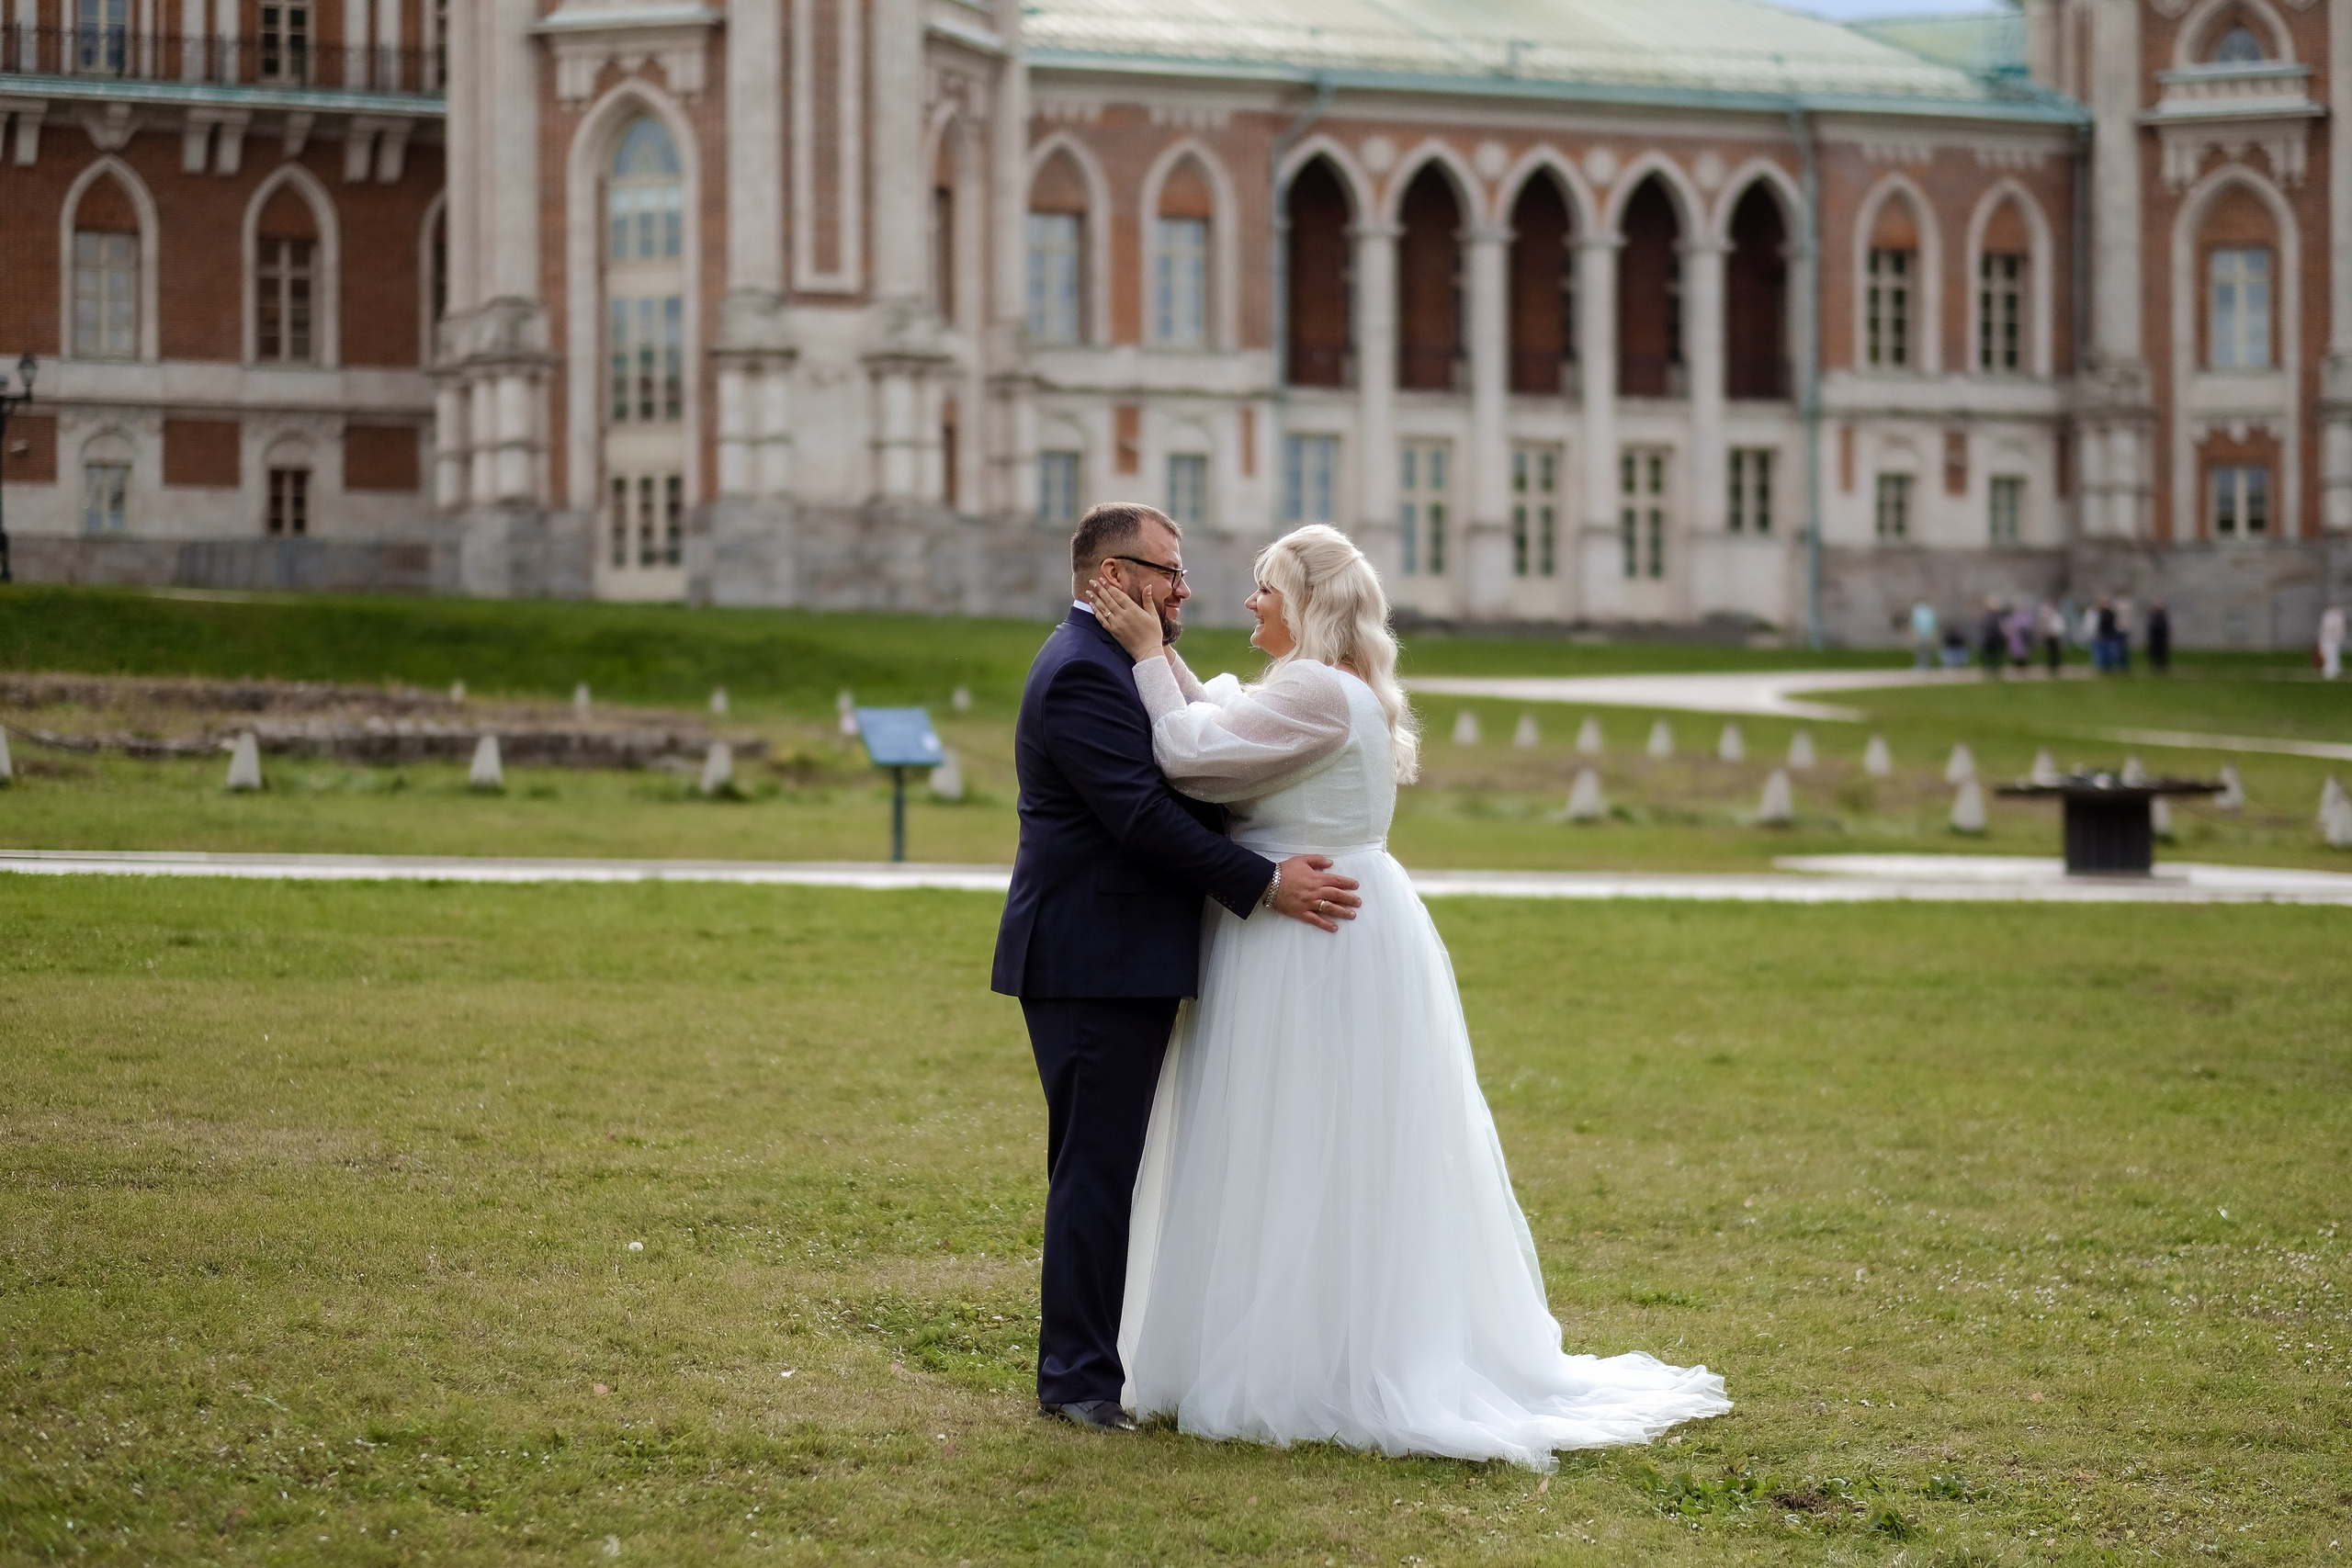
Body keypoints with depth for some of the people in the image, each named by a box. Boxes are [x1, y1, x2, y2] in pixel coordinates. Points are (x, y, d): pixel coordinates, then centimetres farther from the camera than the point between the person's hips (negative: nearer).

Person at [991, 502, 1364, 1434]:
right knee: (1096, 1170, -7)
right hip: (1095, 964, -11)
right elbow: (1144, 816, -23)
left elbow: (1171, 796, 21)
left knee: (1099, 1171, 13)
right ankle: (1078, 1380, -2)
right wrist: (1266, 884, -22)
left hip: (1117, 962, 11)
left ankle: (1082, 1365, 19)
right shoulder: (1083, 673, -15)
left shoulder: (1110, 665, 19)